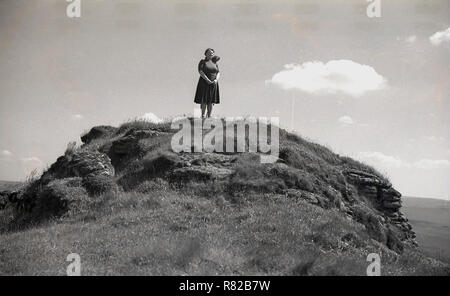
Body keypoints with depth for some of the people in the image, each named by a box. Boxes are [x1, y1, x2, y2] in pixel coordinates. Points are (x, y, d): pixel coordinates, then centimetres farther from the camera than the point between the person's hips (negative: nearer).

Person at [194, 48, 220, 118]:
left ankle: (209, 116, 6)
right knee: (204, 101, -6)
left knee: (211, 101, 2)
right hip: (204, 83, -4)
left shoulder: (215, 63, 11)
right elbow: (200, 71, -13)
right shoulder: (202, 61, -1)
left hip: (213, 84, 4)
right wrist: (207, 80, -22)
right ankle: (203, 115, -1)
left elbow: (218, 73, 8)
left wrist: (216, 80, -13)